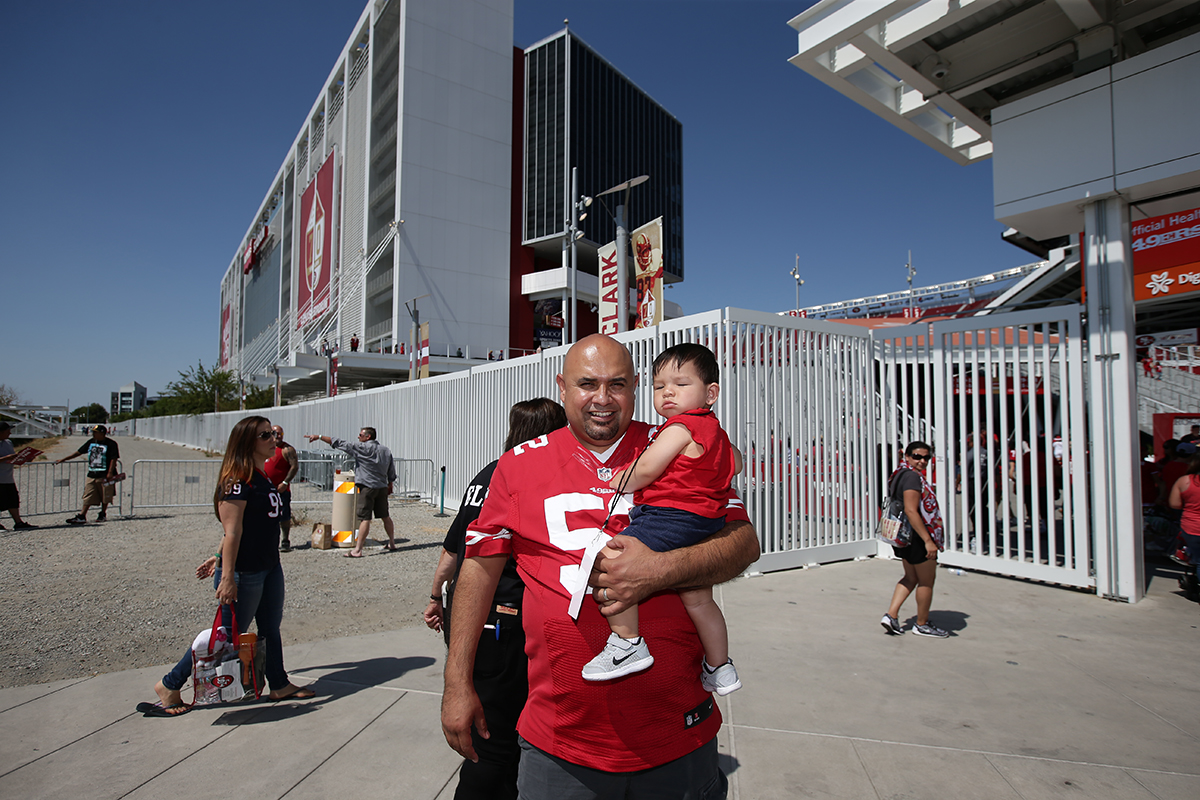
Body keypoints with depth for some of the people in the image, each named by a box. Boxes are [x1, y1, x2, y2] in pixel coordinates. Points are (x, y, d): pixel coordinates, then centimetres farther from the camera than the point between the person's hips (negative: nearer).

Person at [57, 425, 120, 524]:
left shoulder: (111, 444, -8)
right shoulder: (91, 442, 11)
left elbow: (113, 459, -12)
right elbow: (78, 452, 20)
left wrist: (110, 473, -17)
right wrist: (63, 459, 20)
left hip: (105, 475, -6)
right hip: (91, 475, 6)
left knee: (105, 497, 5)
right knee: (88, 496, 4)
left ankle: (103, 514, 20)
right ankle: (81, 516, 5)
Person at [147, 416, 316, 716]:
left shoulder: (263, 477, 9)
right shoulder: (238, 480, -20)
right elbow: (232, 531, -23)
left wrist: (218, 557, 16)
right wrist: (227, 576, -24)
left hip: (270, 567, 9)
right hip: (244, 572, -9)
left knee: (270, 628, 17)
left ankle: (279, 686, 30)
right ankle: (169, 685, 23)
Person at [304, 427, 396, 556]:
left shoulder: (362, 447, -7)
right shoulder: (386, 451, 12)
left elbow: (340, 443, -7)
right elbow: (392, 473, 16)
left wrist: (319, 436, -1)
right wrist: (390, 486, 29)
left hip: (368, 487, -7)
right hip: (382, 487, 7)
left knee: (365, 518, -9)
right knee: (385, 516, 15)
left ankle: (357, 550, -8)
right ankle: (392, 544, 23)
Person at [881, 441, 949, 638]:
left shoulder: (902, 474, 11)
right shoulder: (912, 477, -20)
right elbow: (911, 511, -27)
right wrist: (928, 540, -27)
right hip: (917, 537, -10)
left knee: (911, 578, 19)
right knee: (926, 581, 7)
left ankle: (891, 615, 14)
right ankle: (922, 624, 21)